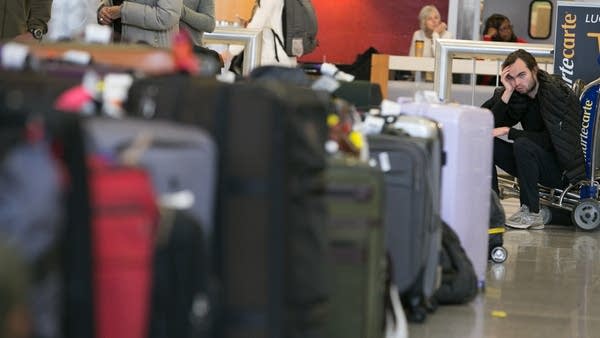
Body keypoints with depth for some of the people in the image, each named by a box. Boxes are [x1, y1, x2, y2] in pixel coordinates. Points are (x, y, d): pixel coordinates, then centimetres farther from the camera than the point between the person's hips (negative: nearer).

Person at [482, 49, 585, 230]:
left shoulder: (558, 91, -18)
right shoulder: (517, 95, 1)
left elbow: (552, 140, -23)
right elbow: (490, 126, -8)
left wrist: (509, 132, -22)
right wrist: (507, 92, -18)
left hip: (563, 169, -7)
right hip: (536, 164, 7)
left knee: (523, 144, -32)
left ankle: (532, 213, -22)